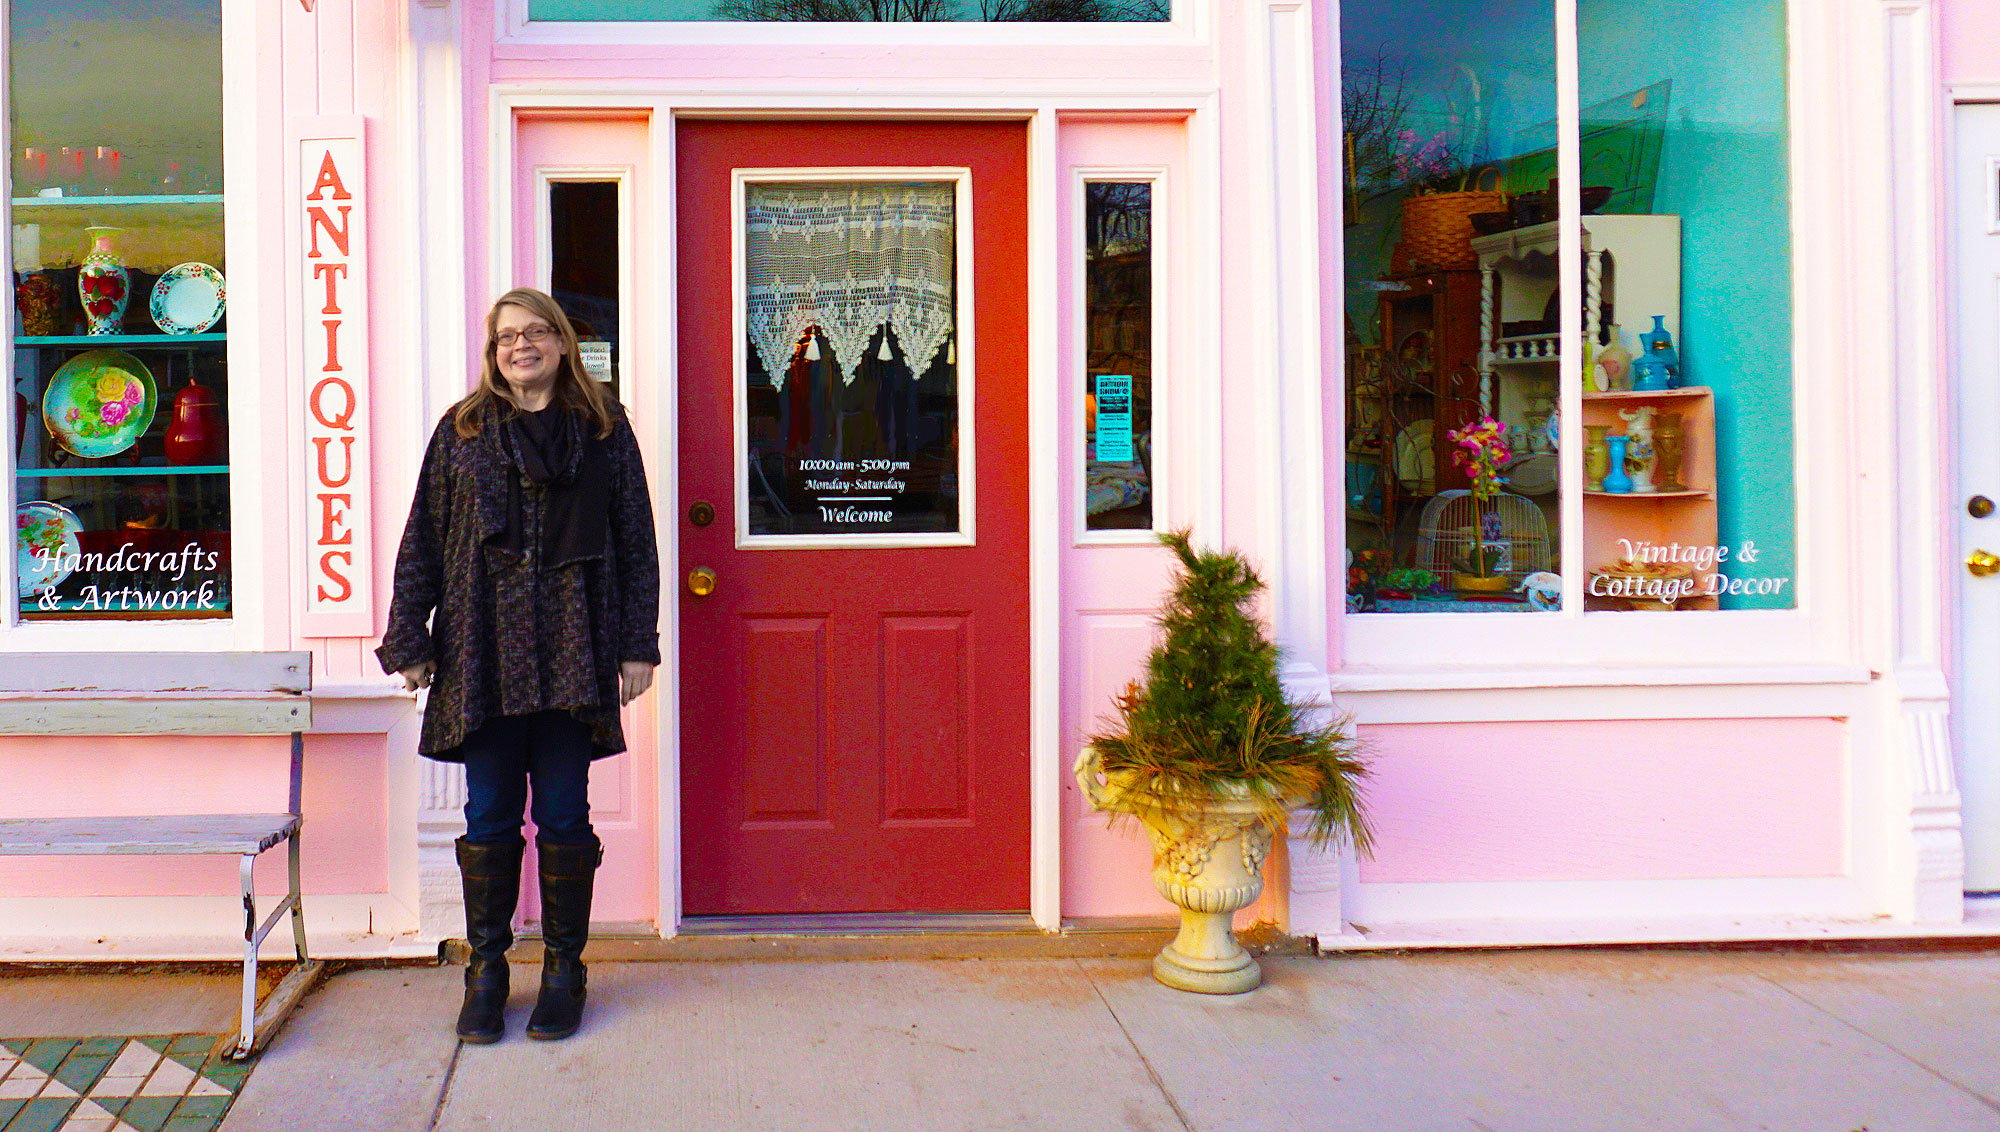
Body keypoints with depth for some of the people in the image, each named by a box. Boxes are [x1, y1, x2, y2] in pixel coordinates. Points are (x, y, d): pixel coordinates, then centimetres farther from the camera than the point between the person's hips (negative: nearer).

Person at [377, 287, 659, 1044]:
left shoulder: (604, 431, 8)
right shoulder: (462, 432, 9)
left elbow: (636, 544, 7)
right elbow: (423, 542, 8)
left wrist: (637, 643, 2)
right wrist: (410, 641, 2)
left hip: (574, 652, 0)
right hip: (483, 651, 1)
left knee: (564, 816, 4)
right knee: (490, 816, 5)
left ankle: (563, 968, 16)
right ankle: (486, 969, 17)